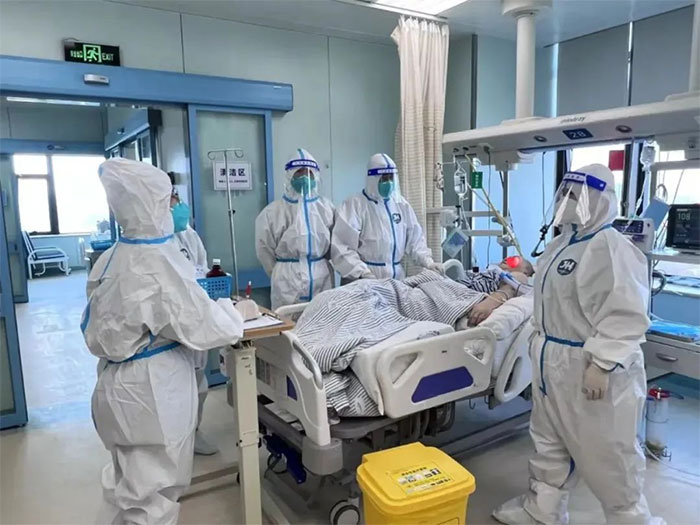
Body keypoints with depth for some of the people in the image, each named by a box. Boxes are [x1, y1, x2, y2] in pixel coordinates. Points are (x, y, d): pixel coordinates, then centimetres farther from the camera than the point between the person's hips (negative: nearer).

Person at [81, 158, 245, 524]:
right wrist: (227, 311, -1)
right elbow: (201, 326, -21)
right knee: (151, 495, 10)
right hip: (151, 391, -9)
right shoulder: (158, 264, -25)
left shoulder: (111, 259, 2)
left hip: (120, 384, 9)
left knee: (127, 484, 27)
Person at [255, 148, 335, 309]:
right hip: (288, 281, -3)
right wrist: (282, 275, 9)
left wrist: (319, 268, 9)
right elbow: (264, 249, 2)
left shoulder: (327, 207, 5)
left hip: (322, 278, 3)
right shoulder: (273, 211, -4)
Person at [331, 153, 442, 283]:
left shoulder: (401, 204, 10)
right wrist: (362, 272, -23)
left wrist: (427, 261, -3)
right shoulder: (354, 205, -8)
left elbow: (414, 237, 12)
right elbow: (342, 246, -14)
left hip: (395, 277, 5)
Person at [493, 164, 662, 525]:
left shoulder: (610, 248, -20)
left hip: (590, 366, -10)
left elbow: (624, 316, -25)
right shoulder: (561, 243, 10)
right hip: (553, 362, 10)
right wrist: (540, 342, 22)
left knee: (604, 452, 6)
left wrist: (602, 364, -27)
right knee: (549, 441, 20)